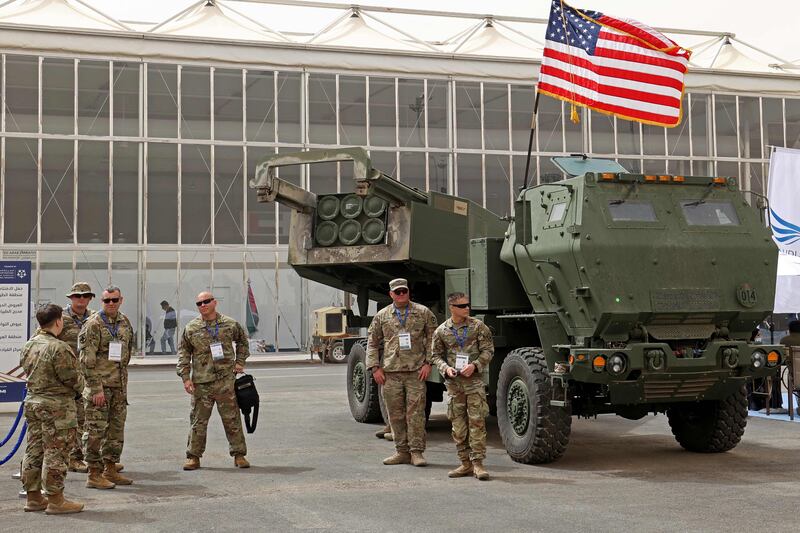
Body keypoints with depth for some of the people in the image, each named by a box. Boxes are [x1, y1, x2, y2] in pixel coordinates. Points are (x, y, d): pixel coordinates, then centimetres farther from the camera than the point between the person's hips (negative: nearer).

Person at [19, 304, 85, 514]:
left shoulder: (28, 346, 7)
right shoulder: (59, 348, -19)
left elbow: (28, 371, 14)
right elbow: (73, 378, -15)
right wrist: (79, 387, 5)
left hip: (32, 402, 8)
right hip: (57, 406, -8)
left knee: (34, 450, 13)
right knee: (56, 453, -3)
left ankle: (33, 497, 21)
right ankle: (55, 500, 2)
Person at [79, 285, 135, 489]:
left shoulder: (125, 322, 11)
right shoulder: (93, 325, -11)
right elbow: (87, 360, -14)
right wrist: (96, 388, -18)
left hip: (120, 386, 7)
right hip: (100, 385, -7)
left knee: (117, 429, 12)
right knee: (96, 430, -3)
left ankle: (110, 470, 22)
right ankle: (94, 475, 3)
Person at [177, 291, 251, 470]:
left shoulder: (230, 324, 5)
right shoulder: (191, 328, 3)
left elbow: (243, 341, 21)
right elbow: (183, 353, 7)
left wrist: (240, 362, 11)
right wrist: (185, 377, 0)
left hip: (226, 380, 0)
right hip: (200, 382, 0)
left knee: (232, 419, 4)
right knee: (198, 420, 4)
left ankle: (239, 455, 13)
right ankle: (193, 456, 14)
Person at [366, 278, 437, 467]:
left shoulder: (423, 313, 6)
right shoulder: (382, 316, 10)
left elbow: (432, 339, 6)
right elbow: (372, 343, 13)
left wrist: (428, 362, -4)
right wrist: (375, 367, 4)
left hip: (416, 372, -2)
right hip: (390, 373, 2)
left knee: (416, 412, -4)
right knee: (396, 414, 6)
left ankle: (416, 452, 2)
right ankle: (402, 452, 15)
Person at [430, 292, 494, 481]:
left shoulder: (478, 326, 1)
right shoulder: (441, 331, 5)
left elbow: (488, 350, 0)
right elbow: (436, 355, 11)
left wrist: (474, 365, -14)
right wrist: (445, 368, -7)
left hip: (474, 381, -2)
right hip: (453, 382, 2)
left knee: (477, 421, -6)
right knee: (458, 424, 5)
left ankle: (477, 462, -2)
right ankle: (465, 463, 14)